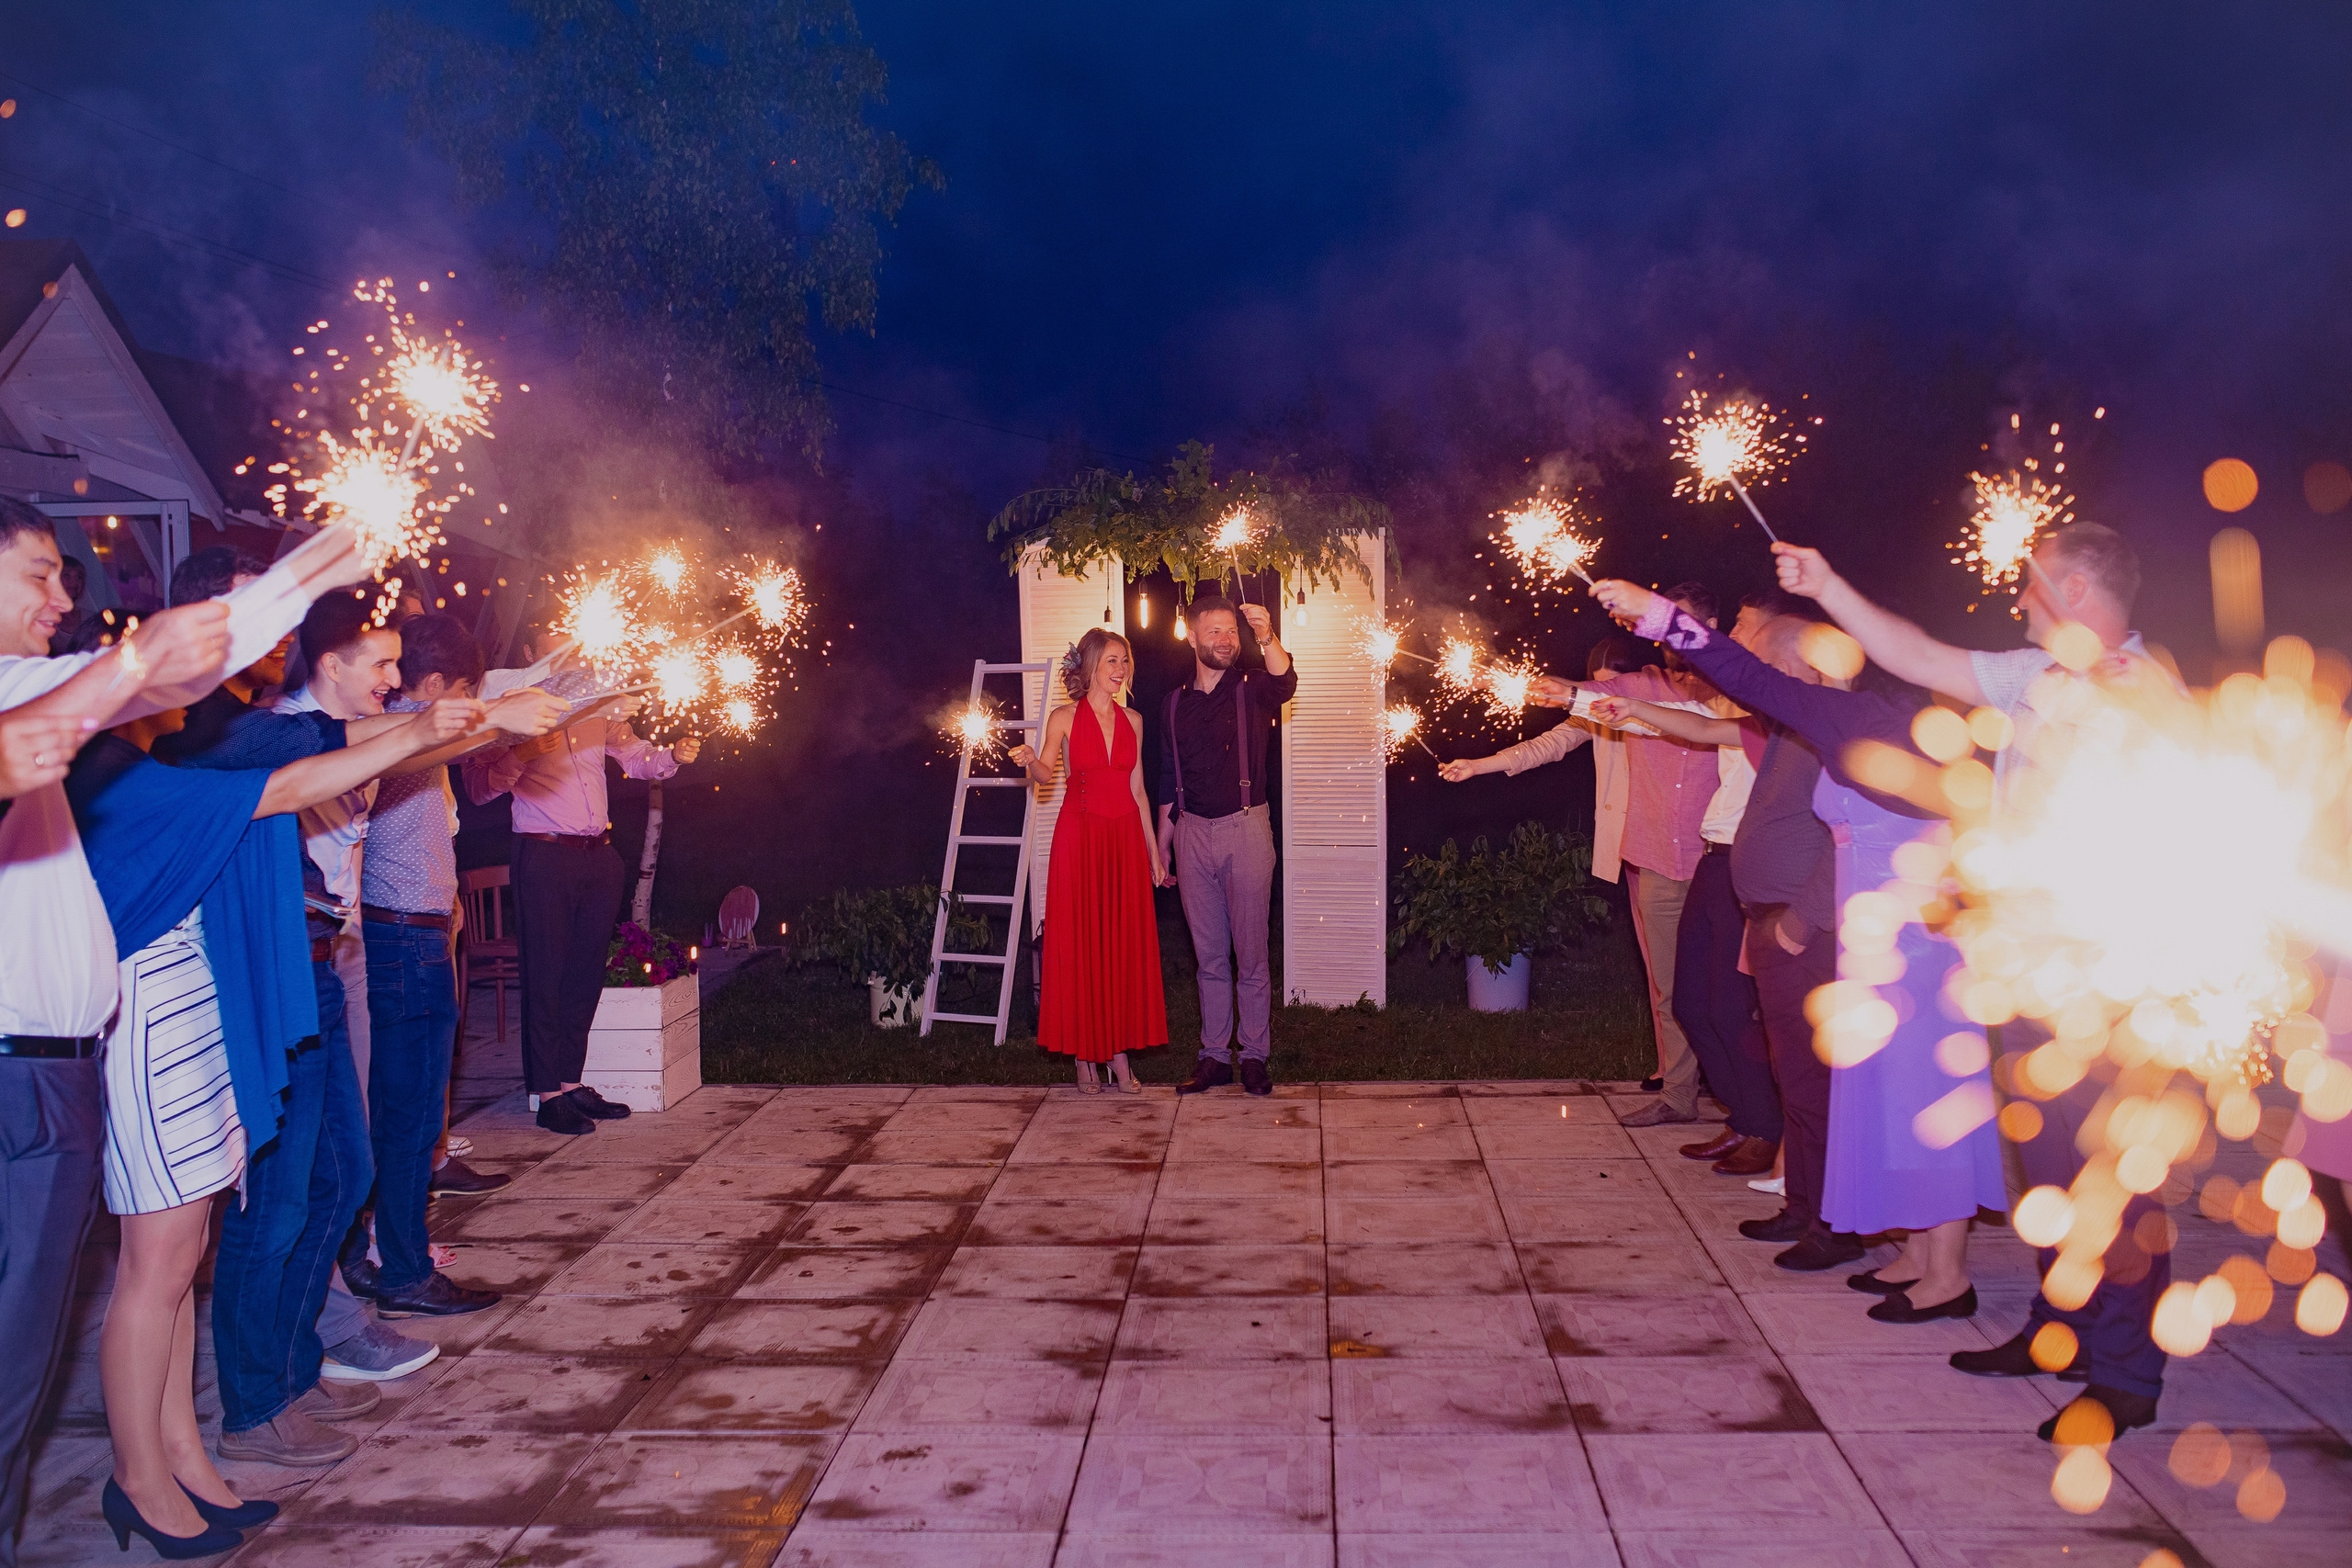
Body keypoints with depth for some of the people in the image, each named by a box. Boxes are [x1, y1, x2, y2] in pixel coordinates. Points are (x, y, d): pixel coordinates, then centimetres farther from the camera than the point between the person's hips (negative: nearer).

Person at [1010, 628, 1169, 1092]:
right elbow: (1046, 773, 6)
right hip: (1079, 837, -3)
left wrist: (1153, 849, 13)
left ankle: (1120, 1052, 9)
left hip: (1125, 837, 4)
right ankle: (1084, 1055, 7)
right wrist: (1030, 762, -18)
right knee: (1080, 945, -1)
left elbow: (1137, 788, 13)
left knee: (1126, 945, 3)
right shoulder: (1064, 718, -2)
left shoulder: (1132, 720, 9)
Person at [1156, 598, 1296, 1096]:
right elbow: (1168, 783, 15)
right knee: (1209, 955, 9)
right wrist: (1162, 846, 13)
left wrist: (1268, 638, -45)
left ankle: (1255, 1056, 10)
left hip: (1245, 829, -3)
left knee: (1251, 952, 1)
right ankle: (1215, 1055, 16)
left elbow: (1285, 684, -26)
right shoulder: (1176, 704, 10)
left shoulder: (1252, 690, -1)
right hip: (1192, 832, 3)